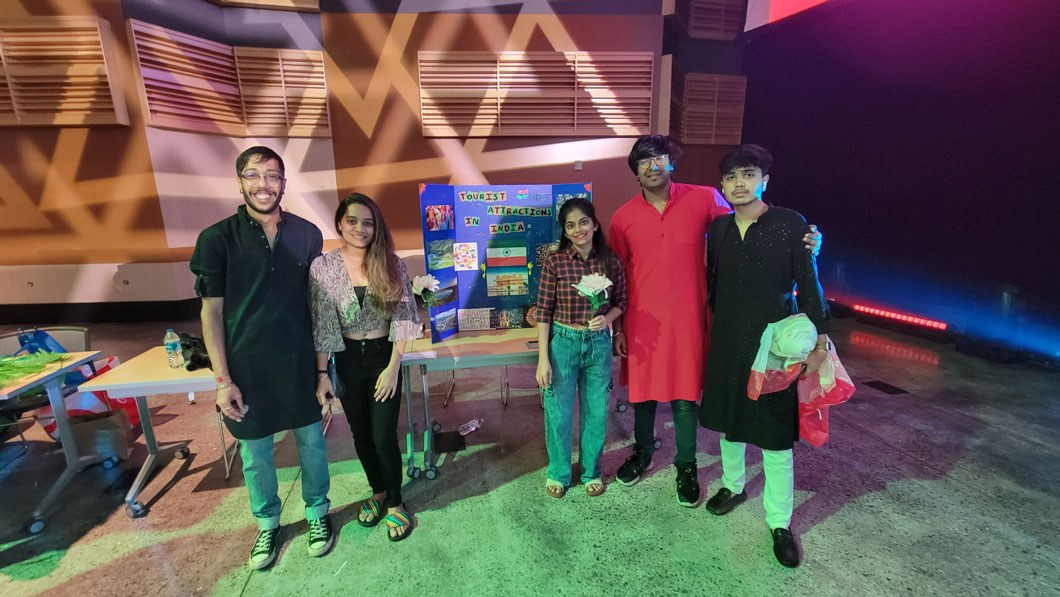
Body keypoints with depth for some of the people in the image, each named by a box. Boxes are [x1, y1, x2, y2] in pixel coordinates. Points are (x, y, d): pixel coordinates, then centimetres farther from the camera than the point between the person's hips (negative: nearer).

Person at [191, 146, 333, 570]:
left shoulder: (307, 235, -2)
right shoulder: (216, 240, -6)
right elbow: (211, 313, -4)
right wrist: (222, 380, -7)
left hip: (300, 364, 1)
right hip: (246, 368, -1)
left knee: (311, 442, 14)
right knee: (255, 455, 16)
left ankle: (317, 512, 38)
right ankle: (267, 524, 40)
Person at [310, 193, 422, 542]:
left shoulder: (391, 264, -8)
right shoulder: (323, 266, -7)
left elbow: (402, 319, -8)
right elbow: (321, 326, -5)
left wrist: (393, 367, -11)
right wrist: (322, 374, -6)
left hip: (384, 356, -1)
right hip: (347, 360, 2)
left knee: (384, 437, 0)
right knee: (361, 434, 16)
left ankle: (395, 503, 24)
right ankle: (377, 493, 40)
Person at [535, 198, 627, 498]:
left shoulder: (610, 262, -3)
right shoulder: (555, 262, -10)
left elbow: (621, 302, 9)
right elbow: (543, 312, -8)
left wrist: (607, 318, -13)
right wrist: (543, 358, -10)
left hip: (599, 343, 2)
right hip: (563, 342, -2)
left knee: (596, 412, 15)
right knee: (558, 413, 10)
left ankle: (592, 471, 38)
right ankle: (558, 472, 34)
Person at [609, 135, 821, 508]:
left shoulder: (703, 200, -4)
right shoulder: (623, 218, -1)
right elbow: (616, 277, 5)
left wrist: (802, 241, -9)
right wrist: (618, 328, 6)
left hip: (687, 320, -1)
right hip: (641, 320, 1)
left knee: (685, 396, 9)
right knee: (642, 392, 15)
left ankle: (686, 466, 32)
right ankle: (642, 452, 40)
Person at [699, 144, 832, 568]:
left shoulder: (791, 225, -6)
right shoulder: (718, 229, 5)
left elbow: (809, 285, -6)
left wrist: (819, 341, -9)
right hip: (727, 341, 4)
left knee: (775, 435, 4)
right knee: (728, 420, 18)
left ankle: (780, 524, 21)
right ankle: (733, 486, 41)